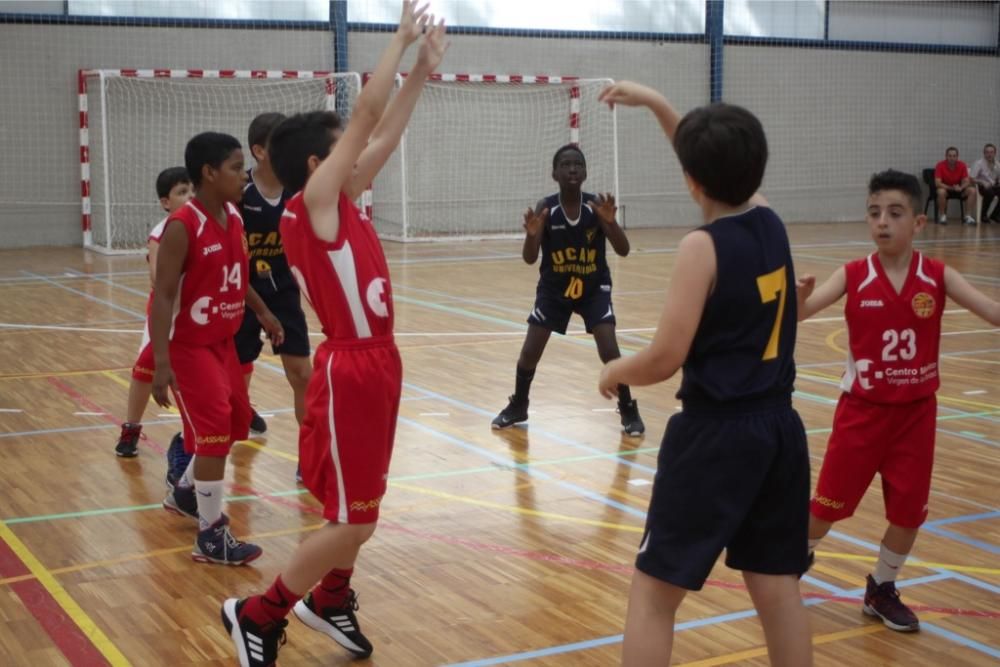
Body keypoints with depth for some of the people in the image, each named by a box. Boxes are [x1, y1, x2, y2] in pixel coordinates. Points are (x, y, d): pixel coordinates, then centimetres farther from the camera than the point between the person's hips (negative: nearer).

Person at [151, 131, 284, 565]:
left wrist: (263, 313, 22)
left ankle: (184, 493, 40)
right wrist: (162, 362, -29)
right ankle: (211, 537, -2)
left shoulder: (234, 218, 3)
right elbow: (163, 295, -24)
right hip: (190, 345, -9)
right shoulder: (182, 227, -22)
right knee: (214, 432, -11)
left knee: (236, 422, 18)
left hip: (224, 340, 9)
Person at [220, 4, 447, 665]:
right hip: (351, 371, -9)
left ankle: (331, 598, 39)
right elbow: (366, 115, -15)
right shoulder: (312, 203, -14)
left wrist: (424, 69, 8)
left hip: (376, 364, 9)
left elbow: (385, 134, 13)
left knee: (360, 506, 19)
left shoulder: (341, 203, 8)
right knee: (352, 520, -2)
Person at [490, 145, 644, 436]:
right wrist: (531, 235, -46)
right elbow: (529, 259, -24)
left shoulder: (596, 205, -19)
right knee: (529, 351, 0)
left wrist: (610, 222, -42)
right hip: (554, 289, 1)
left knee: (609, 351, -12)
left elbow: (623, 250, -23)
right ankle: (517, 407, 24)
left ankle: (629, 410, 6)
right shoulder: (545, 208, -19)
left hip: (594, 289, -1)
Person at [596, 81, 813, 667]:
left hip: (716, 432, -7)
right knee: (778, 587, 14)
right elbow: (724, 166, 23)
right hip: (779, 426, 7)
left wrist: (614, 372, 2)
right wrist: (655, 103, 24)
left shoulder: (703, 247, -16)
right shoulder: (771, 221, 4)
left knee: (655, 591, 4)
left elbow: (665, 360, -18)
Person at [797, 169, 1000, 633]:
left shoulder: (938, 277, -6)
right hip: (862, 410, -2)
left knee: (909, 512, 8)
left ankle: (881, 590, 31)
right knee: (827, 505, 5)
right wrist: (799, 296, -40)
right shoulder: (853, 276, -9)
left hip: (915, 413, 2)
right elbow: (800, 312, -17)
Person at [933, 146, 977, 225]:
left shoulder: (962, 165, -8)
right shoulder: (940, 165, -17)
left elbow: (966, 182, -9)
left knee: (972, 190, -24)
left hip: (958, 189, 3)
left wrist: (961, 187, -32)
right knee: (941, 192, -38)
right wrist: (951, 188, -33)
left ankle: (968, 216, -20)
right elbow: (937, 183, -22)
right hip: (945, 189, -3)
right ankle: (942, 216, -20)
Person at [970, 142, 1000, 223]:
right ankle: (983, 216, -17)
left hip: (993, 186, 5)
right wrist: (982, 182, -29)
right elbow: (971, 179, -14)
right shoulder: (979, 163, -8)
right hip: (982, 186, -5)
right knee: (990, 193, -37)